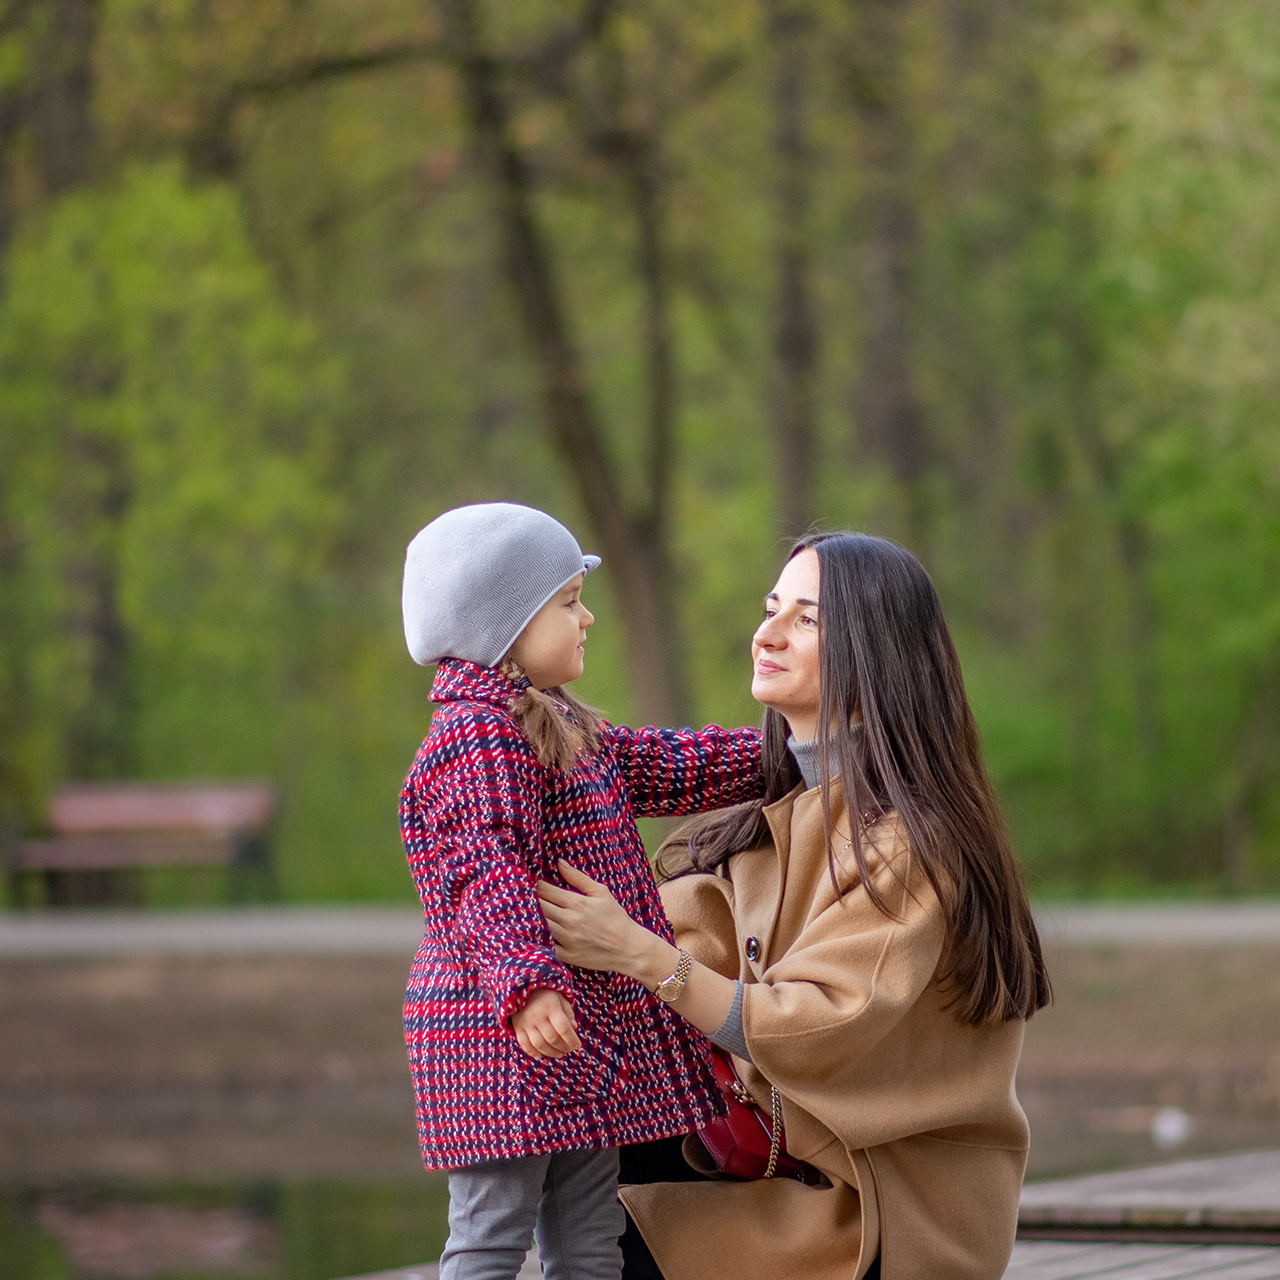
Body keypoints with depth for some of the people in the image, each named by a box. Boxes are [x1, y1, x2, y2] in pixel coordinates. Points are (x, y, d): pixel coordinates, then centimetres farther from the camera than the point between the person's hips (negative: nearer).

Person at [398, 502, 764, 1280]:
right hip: (510, 1039, -10)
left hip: (587, 1043, 10)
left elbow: (664, 766, 28)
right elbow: (487, 878, -26)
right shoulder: (478, 738, -15)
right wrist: (528, 983, -38)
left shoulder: (558, 733, 18)